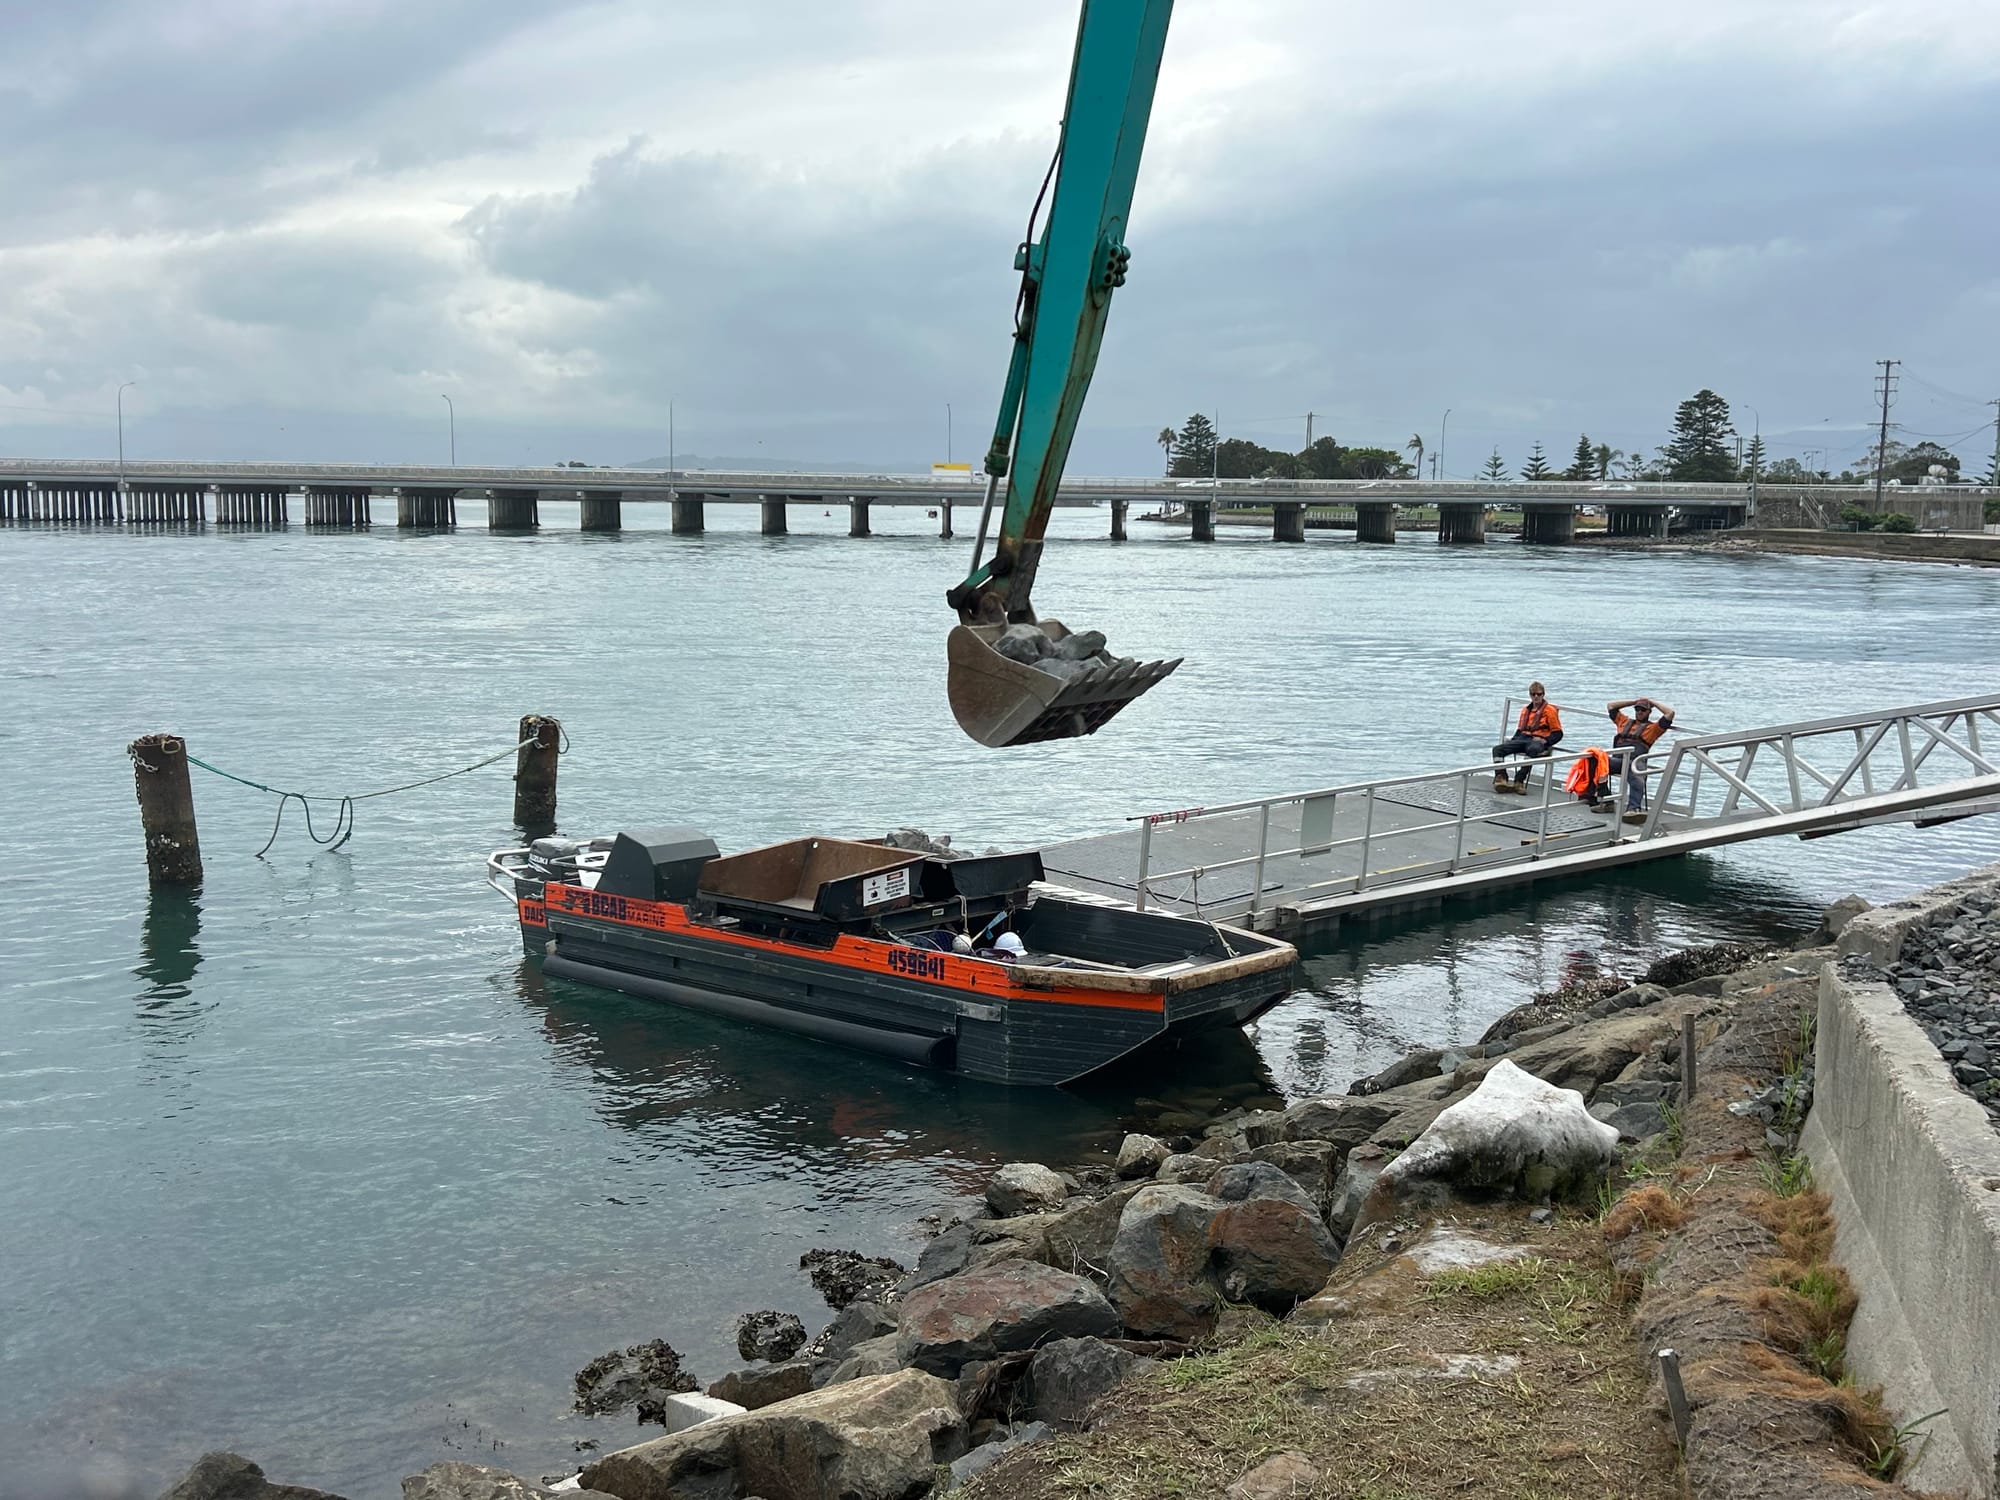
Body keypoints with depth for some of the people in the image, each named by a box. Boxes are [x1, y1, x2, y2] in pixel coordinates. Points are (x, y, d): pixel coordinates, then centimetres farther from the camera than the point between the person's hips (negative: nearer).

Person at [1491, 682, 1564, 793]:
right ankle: (1501, 778, -34)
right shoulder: (1525, 710, 24)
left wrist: (1545, 741, -14)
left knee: (1532, 750, -44)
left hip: (1538, 741, -6)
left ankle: (1519, 782, -46)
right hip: (1523, 739, 6)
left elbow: (1558, 734, 2)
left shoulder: (1549, 710, 6)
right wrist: (1512, 739, 9)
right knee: (1497, 749, -18)